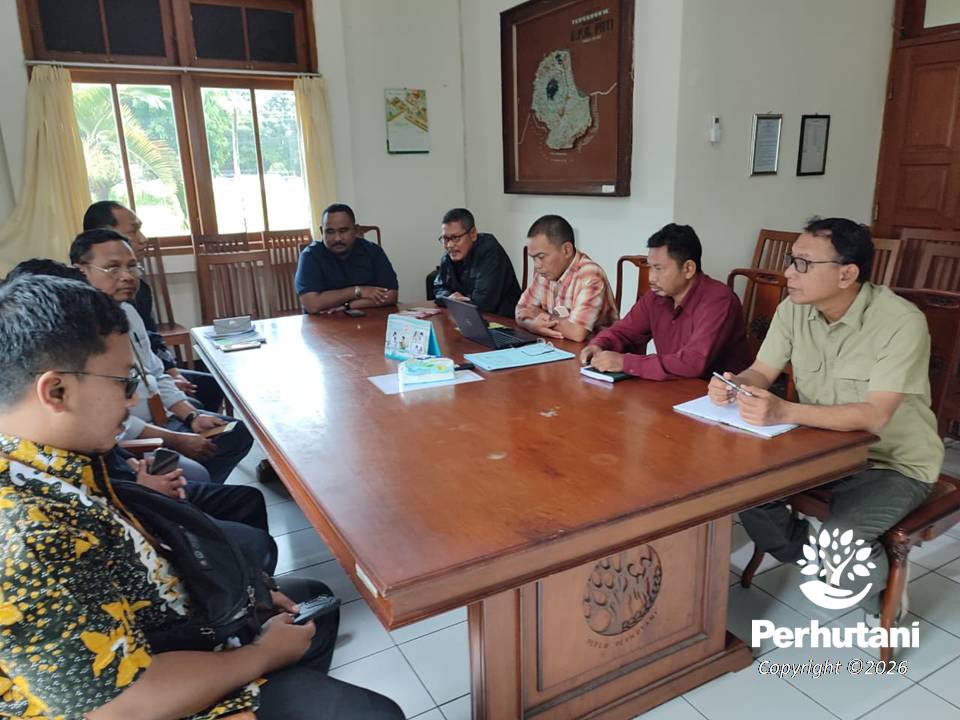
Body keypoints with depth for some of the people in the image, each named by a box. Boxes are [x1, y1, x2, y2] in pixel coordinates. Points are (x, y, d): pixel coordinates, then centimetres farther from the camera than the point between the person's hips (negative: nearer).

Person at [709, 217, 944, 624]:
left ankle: (883, 594, 11)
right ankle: (808, 559, 14)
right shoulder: (794, 309, -7)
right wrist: (734, 385, -28)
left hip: (894, 462, -5)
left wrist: (785, 413, -44)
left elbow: (874, 416, -32)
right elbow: (762, 373, -3)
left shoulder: (901, 323, -25)